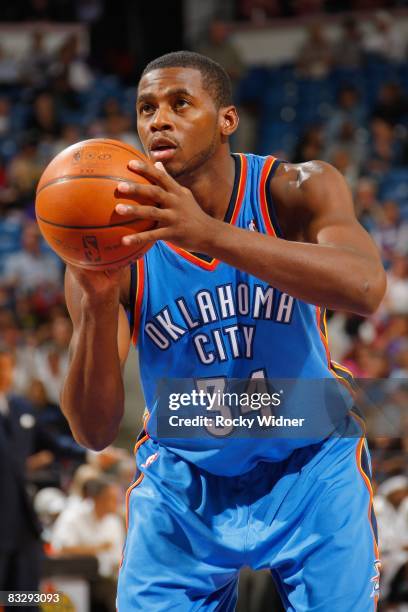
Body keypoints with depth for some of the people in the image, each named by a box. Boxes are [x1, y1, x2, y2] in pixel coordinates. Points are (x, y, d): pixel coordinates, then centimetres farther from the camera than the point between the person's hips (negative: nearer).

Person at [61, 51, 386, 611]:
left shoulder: (298, 192, -16)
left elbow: (366, 288, -39)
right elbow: (94, 432, -18)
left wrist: (210, 233, -49)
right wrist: (98, 303, -37)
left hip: (310, 467, -1)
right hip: (183, 484, 1)